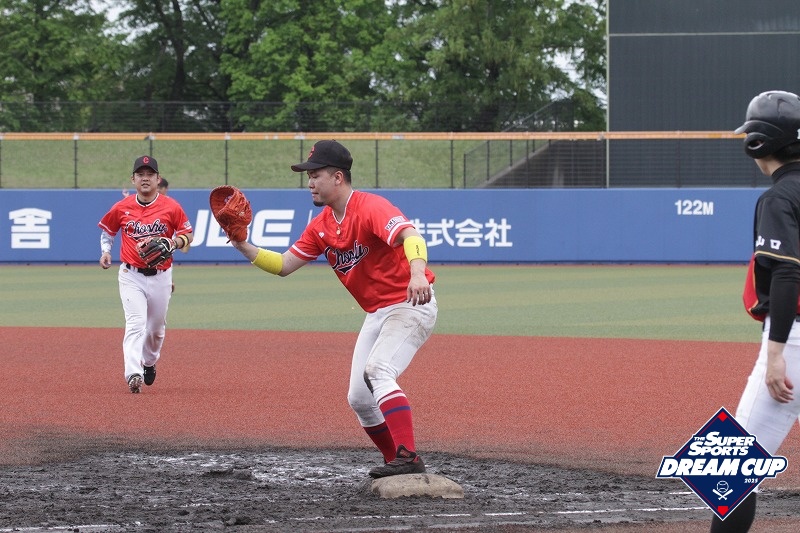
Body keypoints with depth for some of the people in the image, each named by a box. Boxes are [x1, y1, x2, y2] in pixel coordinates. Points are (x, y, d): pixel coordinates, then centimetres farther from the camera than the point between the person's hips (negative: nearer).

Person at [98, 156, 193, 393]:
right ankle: (133, 374, -30)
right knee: (135, 323, -19)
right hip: (131, 275, -1)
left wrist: (173, 243, -19)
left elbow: (188, 235, 2)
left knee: (156, 327, 15)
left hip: (160, 276, 1)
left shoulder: (171, 207, -5)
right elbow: (107, 230, 16)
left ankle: (149, 362, 45)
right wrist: (105, 251, -2)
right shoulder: (121, 208, -1)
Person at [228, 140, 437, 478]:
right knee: (359, 399, 8)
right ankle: (396, 462, 21)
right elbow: (283, 265, 11)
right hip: (376, 314, 10)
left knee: (376, 371, -30)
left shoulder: (370, 208, -19)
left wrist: (417, 274, -57)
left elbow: (410, 235, -37)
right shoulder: (321, 225, 8)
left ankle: (409, 459, -37)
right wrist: (244, 247, -4)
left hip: (410, 306, -10)